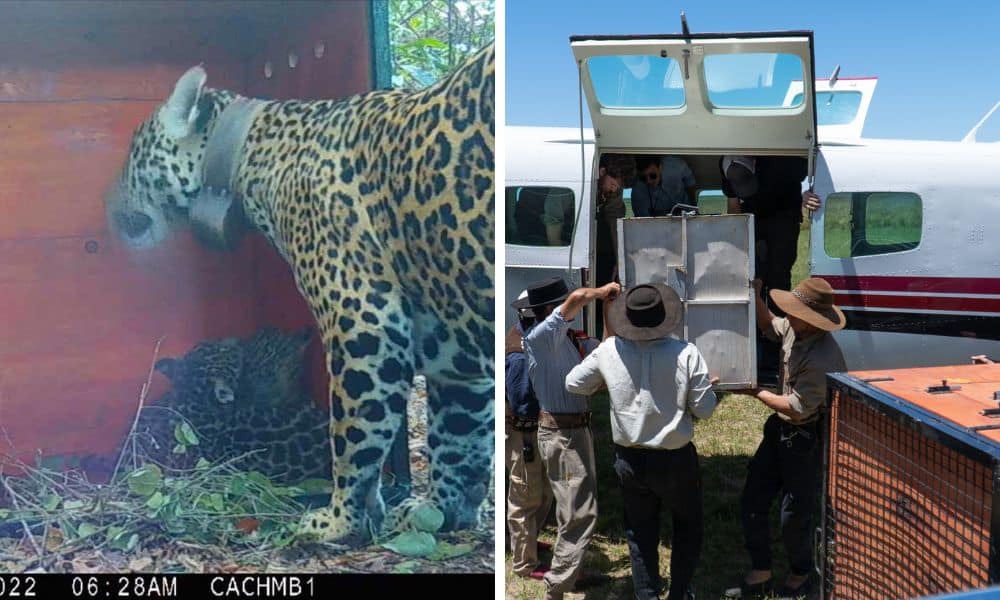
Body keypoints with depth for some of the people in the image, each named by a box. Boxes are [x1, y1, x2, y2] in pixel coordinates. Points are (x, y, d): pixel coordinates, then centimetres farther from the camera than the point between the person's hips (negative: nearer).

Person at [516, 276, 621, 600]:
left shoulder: (567, 339, 10)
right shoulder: (541, 336, -19)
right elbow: (579, 297, -29)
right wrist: (601, 291, -11)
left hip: (576, 429, 10)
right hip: (561, 433, -10)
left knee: (576, 509, 21)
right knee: (580, 514, -9)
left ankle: (566, 570, 37)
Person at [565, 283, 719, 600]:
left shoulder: (609, 351, -13)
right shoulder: (686, 354, -19)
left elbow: (573, 383, 1)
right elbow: (704, 410, -12)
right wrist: (707, 386, 8)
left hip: (629, 460, 2)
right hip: (675, 460, -1)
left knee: (640, 532, 19)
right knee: (688, 526, 24)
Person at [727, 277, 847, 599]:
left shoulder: (822, 360, -31)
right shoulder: (794, 329, -5)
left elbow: (796, 408, -24)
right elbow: (768, 325, 19)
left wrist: (757, 392, -13)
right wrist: (755, 294, 3)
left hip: (806, 438, -9)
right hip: (779, 429, 9)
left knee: (794, 516, 6)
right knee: (752, 501, 12)